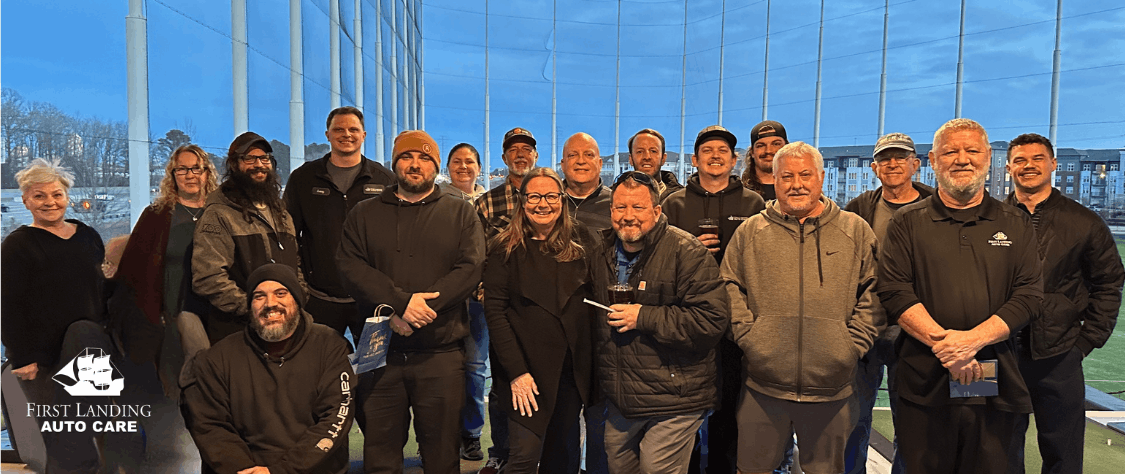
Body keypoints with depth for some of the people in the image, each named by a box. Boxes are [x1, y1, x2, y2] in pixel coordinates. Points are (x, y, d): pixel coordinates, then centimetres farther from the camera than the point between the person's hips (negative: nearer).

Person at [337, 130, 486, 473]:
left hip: (441, 354, -1)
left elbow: (470, 269, -5)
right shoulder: (364, 215, 12)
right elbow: (350, 268, -3)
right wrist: (401, 302, -18)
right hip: (381, 354, 1)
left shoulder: (461, 213, 9)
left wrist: (422, 303, -17)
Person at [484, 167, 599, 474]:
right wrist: (516, 371, -13)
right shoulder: (506, 249, -3)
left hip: (574, 368, 3)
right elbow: (495, 312, -7)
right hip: (529, 370, -3)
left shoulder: (582, 242, 4)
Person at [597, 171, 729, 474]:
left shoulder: (686, 252, -15)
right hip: (618, 399, 7)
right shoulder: (603, 251, 6)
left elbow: (713, 318, -23)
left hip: (671, 404, -6)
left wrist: (644, 317, -23)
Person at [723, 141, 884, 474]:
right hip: (762, 387, 0)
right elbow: (729, 288, 5)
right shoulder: (749, 232, 6)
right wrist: (746, 335, -6)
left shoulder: (856, 231, 6)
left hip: (832, 387, 0)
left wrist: (853, 344, -4)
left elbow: (874, 293, 4)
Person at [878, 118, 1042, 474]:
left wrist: (973, 339, -14)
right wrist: (942, 342, -17)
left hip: (996, 384, 2)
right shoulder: (907, 223, 5)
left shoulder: (1016, 224, 11)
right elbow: (894, 292, -4)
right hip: (923, 382, -1)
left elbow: (1029, 295, 1)